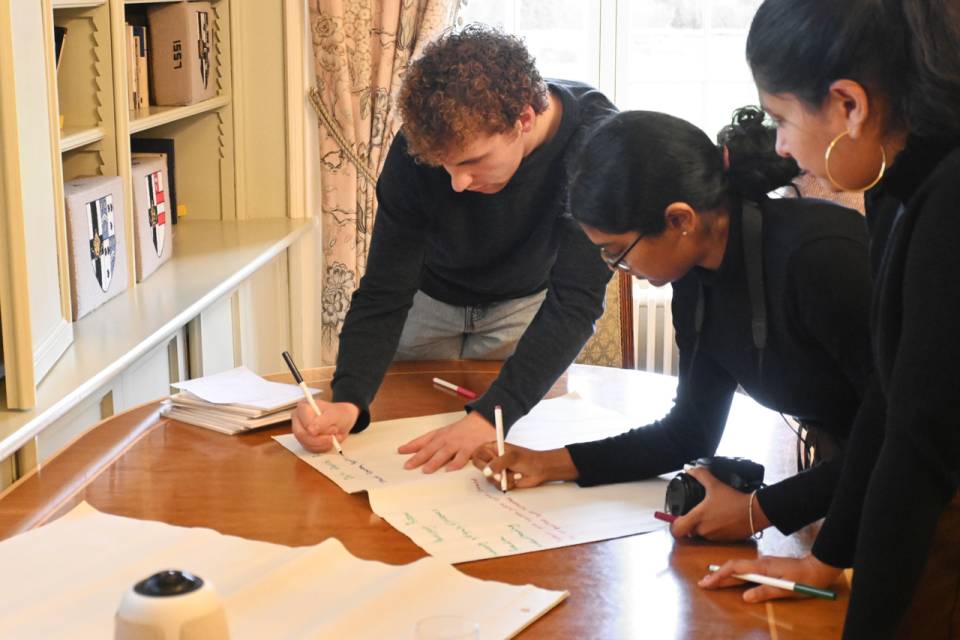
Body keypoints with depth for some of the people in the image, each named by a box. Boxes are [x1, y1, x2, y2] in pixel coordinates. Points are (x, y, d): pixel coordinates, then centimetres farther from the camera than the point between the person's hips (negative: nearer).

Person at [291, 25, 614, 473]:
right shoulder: (418, 149, -31)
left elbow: (576, 300, -39)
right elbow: (383, 293, -26)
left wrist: (490, 415, -50)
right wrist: (348, 400, -44)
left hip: (527, 302, -1)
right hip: (431, 299, 1)